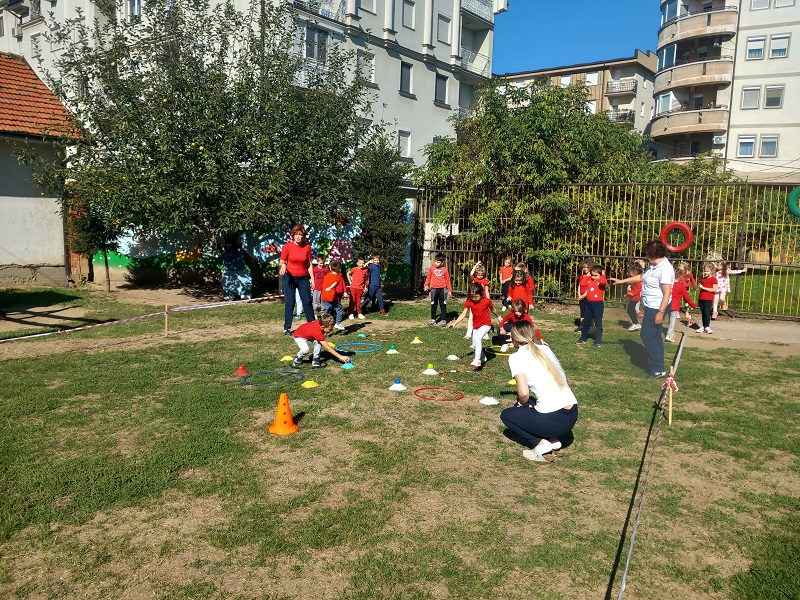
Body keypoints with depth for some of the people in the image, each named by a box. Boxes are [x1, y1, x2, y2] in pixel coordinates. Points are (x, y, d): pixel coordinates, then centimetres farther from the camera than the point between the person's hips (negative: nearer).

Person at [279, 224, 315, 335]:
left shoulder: (307, 247, -1)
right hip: (290, 278, -2)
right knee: (289, 303, 1)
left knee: (307, 302, 4)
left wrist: (312, 278, 1)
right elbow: (282, 262, -1)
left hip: (303, 278, 2)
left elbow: (309, 264, 5)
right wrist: (283, 267, -23)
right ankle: (287, 328, 10)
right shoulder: (287, 246, -7)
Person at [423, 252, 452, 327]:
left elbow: (447, 280, 6)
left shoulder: (445, 269, 2)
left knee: (443, 305, 1)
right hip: (434, 289, 1)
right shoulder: (432, 268, 4)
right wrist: (426, 285, -2)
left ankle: (444, 320, 6)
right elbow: (428, 277, 10)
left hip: (442, 289, -1)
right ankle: (433, 319, 17)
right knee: (433, 305, 8)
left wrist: (449, 290, 6)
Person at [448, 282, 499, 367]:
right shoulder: (469, 302, -10)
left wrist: (498, 316, 22)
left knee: (478, 338, -30)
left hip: (486, 324, -5)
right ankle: (483, 358, 40)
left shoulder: (487, 301, -16)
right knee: (475, 345, 15)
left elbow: (492, 310, 4)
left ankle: (477, 360, -29)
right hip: (476, 326, 5)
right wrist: (455, 323, -24)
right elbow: (463, 314, -13)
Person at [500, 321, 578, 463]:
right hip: (573, 415, 7)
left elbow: (523, 393, -15)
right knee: (528, 404, 31)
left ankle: (541, 444, 3)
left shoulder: (516, 357, -5)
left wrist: (523, 404, 9)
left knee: (506, 415, 19)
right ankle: (554, 441, 16)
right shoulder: (545, 349, 13)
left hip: (553, 419, -7)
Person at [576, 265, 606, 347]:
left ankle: (598, 341, 6)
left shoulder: (601, 283, -12)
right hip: (589, 303, 7)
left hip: (598, 304, -7)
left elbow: (603, 282, -37)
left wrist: (603, 274, -23)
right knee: (586, 322, 16)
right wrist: (583, 296, 17)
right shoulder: (590, 281, 9)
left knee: (598, 323, 0)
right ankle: (583, 338, 28)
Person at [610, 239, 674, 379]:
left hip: (657, 307, -10)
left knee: (647, 335, -6)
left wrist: (660, 312, -27)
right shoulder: (653, 265, 9)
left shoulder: (665, 269, -21)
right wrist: (621, 281, 25)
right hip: (651, 306, 10)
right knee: (653, 336, 15)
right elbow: (641, 277, 24)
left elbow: (667, 293, -25)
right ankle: (657, 367, 24)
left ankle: (658, 369, 1)